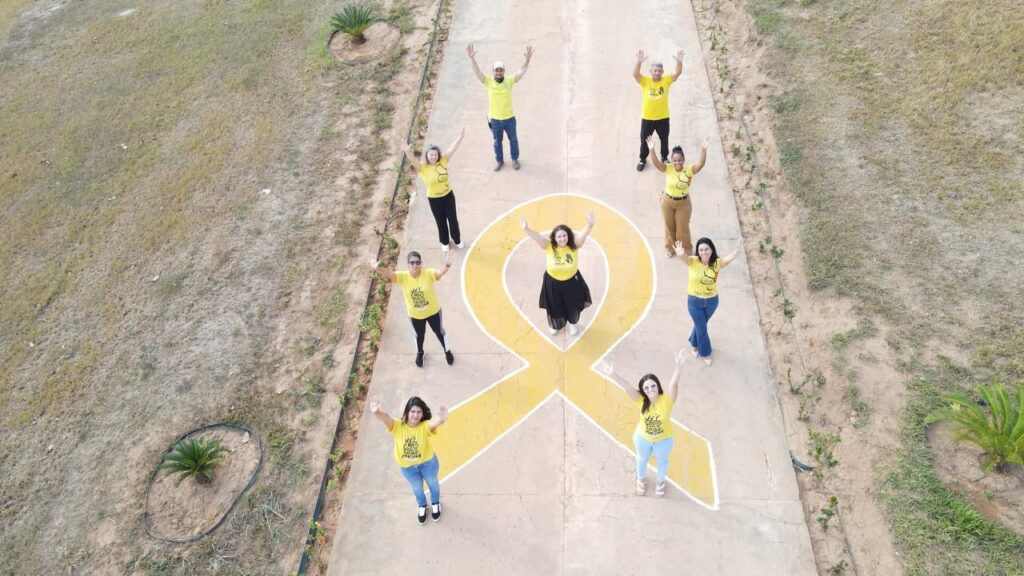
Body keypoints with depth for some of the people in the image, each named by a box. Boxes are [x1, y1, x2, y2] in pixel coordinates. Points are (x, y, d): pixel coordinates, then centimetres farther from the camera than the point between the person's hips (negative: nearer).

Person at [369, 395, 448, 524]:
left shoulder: (425, 426, -32)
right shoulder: (398, 426, -28)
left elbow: (434, 422, -57)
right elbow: (386, 418, -50)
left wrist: (440, 419, -83)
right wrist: (377, 412, -74)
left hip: (427, 462, -1)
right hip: (407, 466, 1)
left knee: (432, 483, 27)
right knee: (417, 488, 28)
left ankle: (435, 503, 61)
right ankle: (422, 506, 62)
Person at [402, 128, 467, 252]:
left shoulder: (443, 161, -13)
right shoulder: (422, 167, -21)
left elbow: (452, 149, -19)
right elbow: (413, 160, -39)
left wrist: (460, 137, -30)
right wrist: (408, 152, -61)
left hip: (448, 195, 2)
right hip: (434, 199, -2)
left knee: (453, 219, 17)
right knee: (441, 221, 17)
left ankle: (457, 239, 43)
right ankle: (444, 242, 43)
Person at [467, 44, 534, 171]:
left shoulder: (509, 81, -10)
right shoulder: (488, 82, -11)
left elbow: (521, 72, -21)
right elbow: (477, 72, -22)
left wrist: (527, 60, -36)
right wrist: (472, 58, -36)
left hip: (509, 118, 0)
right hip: (495, 119, 0)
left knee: (513, 140, 18)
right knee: (497, 142, 18)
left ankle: (515, 159, 41)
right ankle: (499, 160, 39)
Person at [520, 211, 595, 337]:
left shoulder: (574, 244, -23)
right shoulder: (549, 246, -24)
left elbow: (583, 235, -43)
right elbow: (538, 237, -41)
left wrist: (590, 225, -65)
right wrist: (527, 229, -63)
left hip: (572, 282, 0)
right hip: (553, 282, 0)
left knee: (573, 306, 26)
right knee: (555, 307, 23)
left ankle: (573, 323, 62)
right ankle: (556, 325, 59)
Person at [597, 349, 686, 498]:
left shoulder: (667, 400, -33)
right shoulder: (641, 400, -30)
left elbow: (673, 383, -52)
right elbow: (627, 387, -46)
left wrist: (679, 366, -71)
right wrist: (612, 375, -64)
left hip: (663, 440, -1)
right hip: (642, 438, 1)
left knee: (662, 460, 29)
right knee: (642, 459, 30)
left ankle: (661, 481, 61)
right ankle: (641, 479, 62)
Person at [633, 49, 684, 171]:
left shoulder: (666, 80, -8)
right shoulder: (645, 81, -11)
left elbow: (678, 72, -20)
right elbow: (635, 74, -27)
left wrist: (679, 61, -38)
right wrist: (639, 62, -44)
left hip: (663, 118, 1)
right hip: (647, 118, -1)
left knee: (664, 139, 19)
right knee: (644, 140, 14)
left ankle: (664, 158, 42)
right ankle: (643, 159, 36)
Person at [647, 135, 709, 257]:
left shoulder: (689, 169, -19)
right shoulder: (668, 168, -19)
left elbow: (701, 163, -36)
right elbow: (656, 163, -34)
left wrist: (703, 150, -52)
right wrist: (651, 149, -50)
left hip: (683, 203, -1)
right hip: (667, 201, 1)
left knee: (682, 228, 16)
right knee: (669, 226, 21)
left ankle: (686, 249, 41)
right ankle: (670, 248, 44)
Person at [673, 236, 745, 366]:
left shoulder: (717, 263, -19)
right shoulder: (693, 262, -22)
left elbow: (729, 258, -39)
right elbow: (685, 257, -45)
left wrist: (737, 252, -63)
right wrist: (681, 254, -70)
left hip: (712, 301, 2)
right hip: (695, 301, -2)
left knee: (700, 325, 26)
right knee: (702, 329, 14)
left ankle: (694, 344, 56)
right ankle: (705, 353, 40)